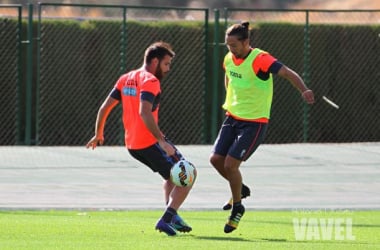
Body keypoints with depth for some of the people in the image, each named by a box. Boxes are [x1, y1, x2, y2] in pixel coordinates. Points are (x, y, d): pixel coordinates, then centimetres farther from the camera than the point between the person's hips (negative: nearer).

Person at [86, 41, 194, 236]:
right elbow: (144, 112, -26)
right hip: (150, 142, -8)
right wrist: (162, 141, -28)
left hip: (132, 145, 8)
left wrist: (98, 135, 24)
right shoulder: (150, 81, -12)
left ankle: (172, 216, 15)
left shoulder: (125, 79, 13)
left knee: (172, 175, 26)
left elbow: (105, 107, 14)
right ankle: (167, 219, -12)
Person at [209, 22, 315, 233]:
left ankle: (237, 208, 10)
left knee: (231, 164, -13)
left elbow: (288, 73, -32)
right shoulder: (229, 59, 2)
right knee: (216, 159, 2)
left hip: (254, 123, -7)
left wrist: (304, 90, -49)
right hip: (233, 117, 7)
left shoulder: (259, 59, -21)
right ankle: (240, 190, 30)